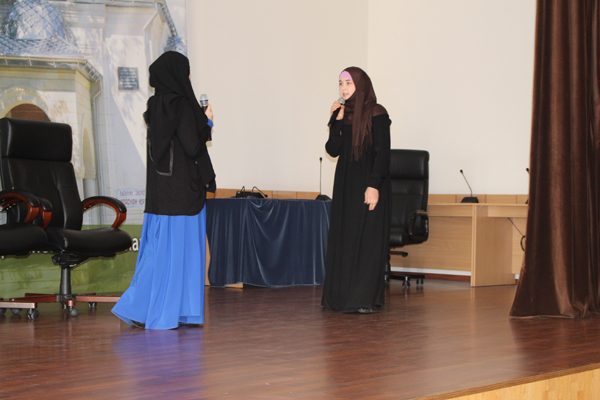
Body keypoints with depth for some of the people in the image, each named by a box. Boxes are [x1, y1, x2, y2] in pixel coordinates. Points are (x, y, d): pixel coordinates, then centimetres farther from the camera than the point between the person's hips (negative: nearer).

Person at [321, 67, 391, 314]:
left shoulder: (376, 114, -7)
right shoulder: (343, 114, 12)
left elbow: (382, 152, -13)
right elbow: (333, 150, 6)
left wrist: (374, 185, -21)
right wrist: (337, 121, -3)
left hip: (368, 183, -7)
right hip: (345, 185, 7)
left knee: (366, 241, -7)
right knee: (343, 240, 6)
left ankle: (367, 300, -5)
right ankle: (342, 297, 11)